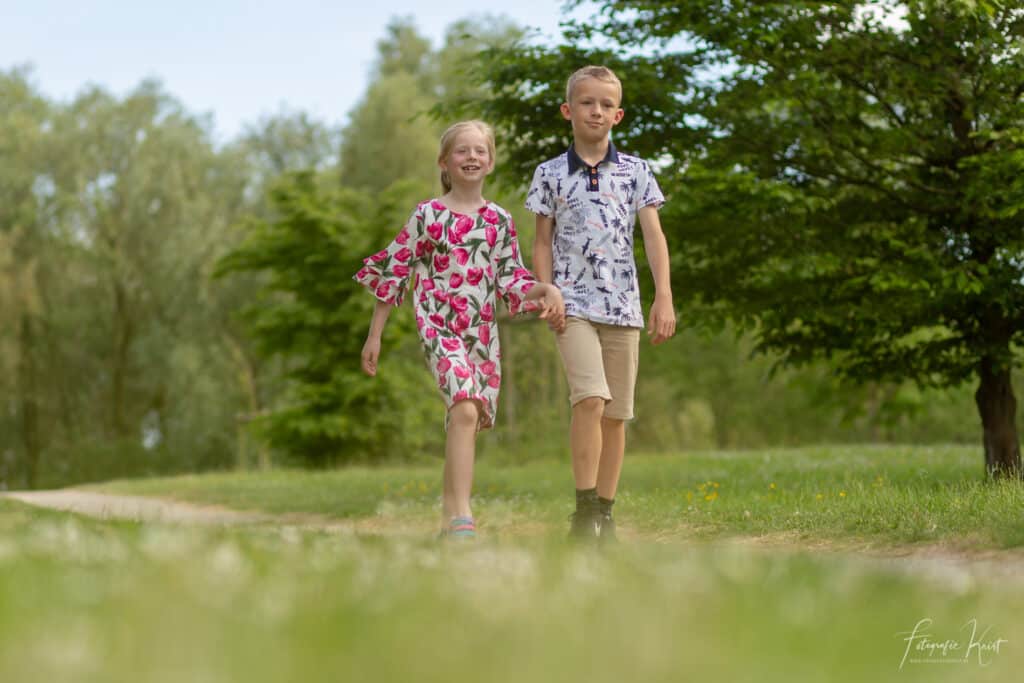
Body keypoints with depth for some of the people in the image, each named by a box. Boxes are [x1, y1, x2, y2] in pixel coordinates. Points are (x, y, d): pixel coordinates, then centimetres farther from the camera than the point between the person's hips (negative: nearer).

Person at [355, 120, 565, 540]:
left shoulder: (499, 221, 10)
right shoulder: (428, 215, 0)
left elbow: (512, 282, 10)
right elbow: (393, 273, 3)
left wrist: (547, 291, -10)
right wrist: (374, 335, 2)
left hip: (483, 332, 5)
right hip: (438, 327, -5)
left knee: (467, 421, 8)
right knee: (466, 409, -24)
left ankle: (451, 518, 21)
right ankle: (461, 517, -27)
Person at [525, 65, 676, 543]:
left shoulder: (635, 171, 8)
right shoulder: (550, 173, 6)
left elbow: (653, 236, 3)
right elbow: (542, 244, 8)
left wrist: (664, 297, -7)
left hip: (623, 305, 3)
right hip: (573, 302, -2)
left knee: (616, 413, 5)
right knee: (591, 397, -21)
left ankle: (605, 513, 15)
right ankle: (584, 510, -17)